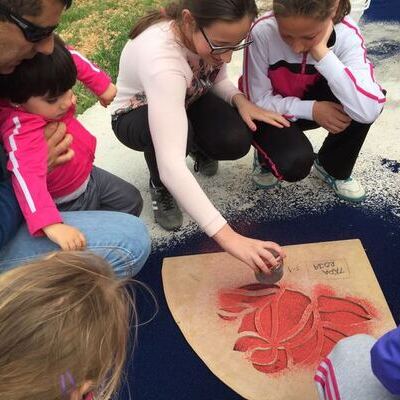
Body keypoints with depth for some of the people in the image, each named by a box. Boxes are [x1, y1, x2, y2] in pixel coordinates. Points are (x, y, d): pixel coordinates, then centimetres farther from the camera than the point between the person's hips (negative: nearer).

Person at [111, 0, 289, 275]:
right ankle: (160, 188, -5)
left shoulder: (211, 33, -22)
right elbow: (171, 165, -50)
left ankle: (198, 147, 13)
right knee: (173, 130, -39)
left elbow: (218, 81, 0)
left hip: (188, 101, 5)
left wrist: (241, 100, -24)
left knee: (237, 141, -24)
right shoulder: (161, 59, -42)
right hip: (137, 118, -4)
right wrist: (227, 236, -54)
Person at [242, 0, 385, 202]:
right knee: (295, 163, -32)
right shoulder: (262, 32, -29)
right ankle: (266, 157, 7)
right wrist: (311, 109, -28)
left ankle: (332, 167, 0)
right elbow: (258, 101, -18)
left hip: (312, 101, 3)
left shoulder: (346, 33, -25)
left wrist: (322, 52, -40)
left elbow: (367, 111, -38)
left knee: (370, 100, -27)